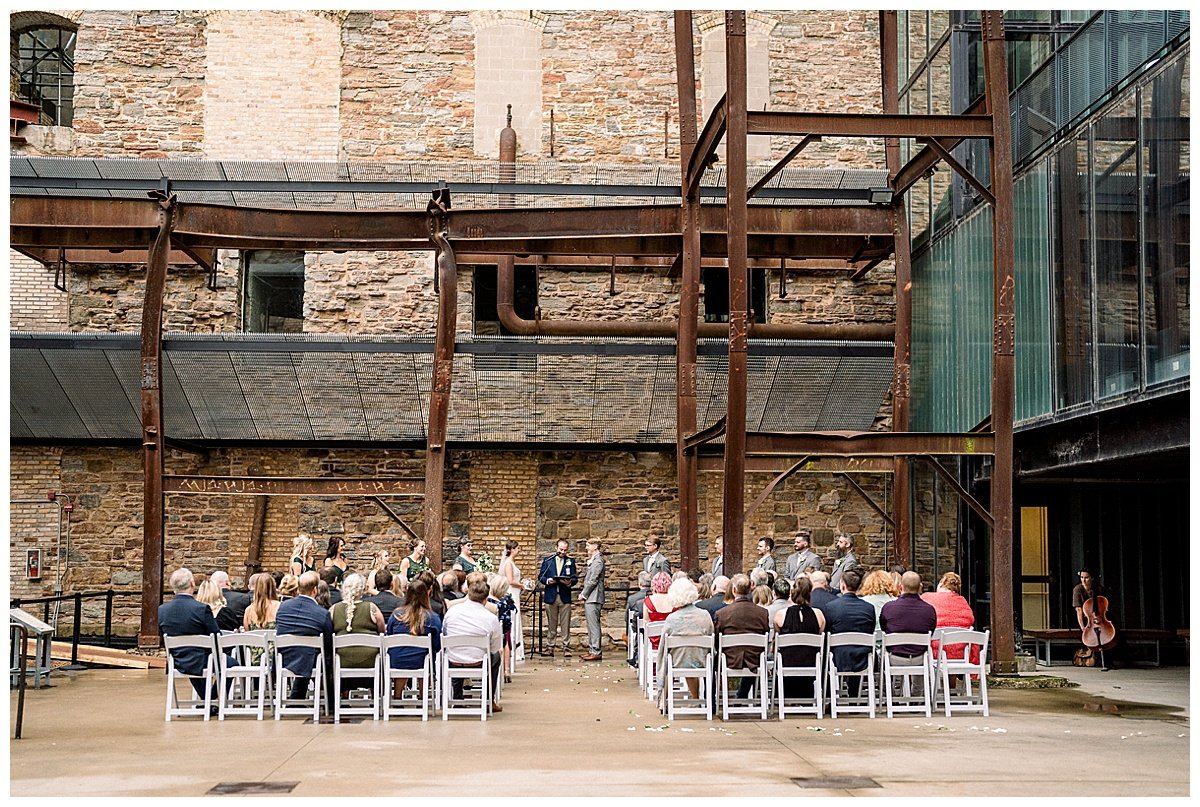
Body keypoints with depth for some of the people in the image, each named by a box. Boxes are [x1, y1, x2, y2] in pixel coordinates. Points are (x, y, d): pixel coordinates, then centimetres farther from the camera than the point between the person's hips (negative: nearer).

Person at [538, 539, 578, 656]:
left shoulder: (571, 561, 9)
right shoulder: (547, 560, 8)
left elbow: (575, 578, 6)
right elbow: (540, 576, 7)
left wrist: (569, 582, -15)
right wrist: (547, 581, -12)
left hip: (565, 596, 0)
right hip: (550, 596, 0)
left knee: (565, 624, -2)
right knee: (552, 624, 5)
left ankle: (566, 647, 1)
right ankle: (551, 647, 10)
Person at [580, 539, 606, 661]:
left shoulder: (597, 561, -14)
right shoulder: (593, 560, 19)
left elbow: (593, 581, -18)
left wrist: (584, 594, -11)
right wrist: (583, 593, 13)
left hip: (593, 598, -11)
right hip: (589, 598, 11)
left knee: (594, 625, -9)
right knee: (591, 625, 13)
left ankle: (596, 652, -8)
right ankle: (592, 651, 18)